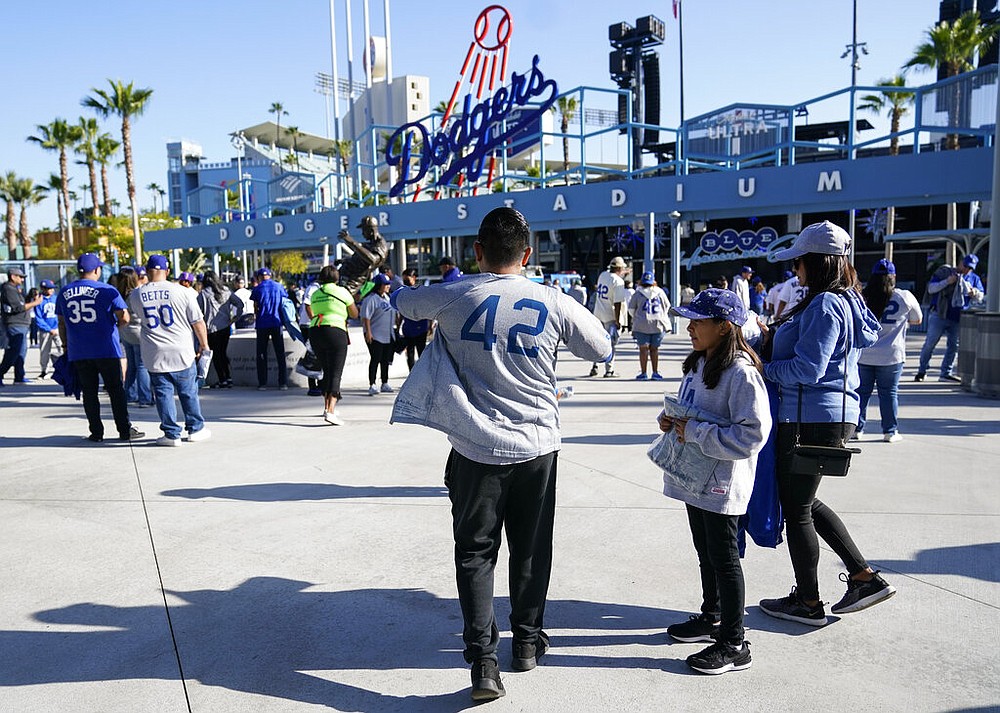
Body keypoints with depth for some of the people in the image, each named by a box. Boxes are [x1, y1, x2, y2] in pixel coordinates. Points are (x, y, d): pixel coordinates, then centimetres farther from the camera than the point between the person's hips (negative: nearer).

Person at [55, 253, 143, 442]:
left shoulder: (64, 292, 7)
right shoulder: (107, 291, -6)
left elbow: (61, 324, 11)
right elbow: (124, 318, -10)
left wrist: (66, 346, 20)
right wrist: (115, 326, 10)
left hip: (78, 353, 3)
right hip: (106, 350, -3)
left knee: (89, 392, 9)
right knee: (115, 390, 4)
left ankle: (96, 432, 11)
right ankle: (125, 430, 7)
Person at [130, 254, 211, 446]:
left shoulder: (136, 295, -2)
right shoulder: (182, 292, -8)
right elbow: (198, 322, -4)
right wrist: (204, 345, 9)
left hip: (154, 355, 1)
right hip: (182, 353, -1)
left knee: (163, 393, 8)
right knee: (189, 392, 11)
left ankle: (171, 434, 10)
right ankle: (195, 429, 21)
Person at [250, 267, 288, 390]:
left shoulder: (257, 289, 0)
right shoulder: (279, 286, 4)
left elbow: (255, 307, 5)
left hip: (262, 324, -1)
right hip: (276, 323, 1)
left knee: (261, 354, 6)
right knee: (280, 354, 6)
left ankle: (262, 383, 5)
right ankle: (283, 383, 4)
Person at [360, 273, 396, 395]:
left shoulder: (387, 297, 15)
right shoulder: (371, 299, -12)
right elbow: (365, 317, -17)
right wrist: (368, 332, -22)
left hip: (388, 335, 8)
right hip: (375, 336, -8)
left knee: (385, 360, 12)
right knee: (375, 360, -7)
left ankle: (385, 384, 22)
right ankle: (372, 385, -3)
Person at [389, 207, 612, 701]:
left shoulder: (455, 297, -8)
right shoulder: (554, 303, -7)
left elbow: (402, 302, 12)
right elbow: (602, 350, 7)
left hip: (477, 447, -1)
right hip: (537, 445, 1)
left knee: (475, 552, 10)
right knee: (531, 549, 17)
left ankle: (482, 659, 5)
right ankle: (527, 641, 33)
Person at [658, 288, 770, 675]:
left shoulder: (741, 372, -21)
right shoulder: (698, 364, 8)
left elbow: (752, 433, -26)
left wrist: (695, 433, -25)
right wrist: (669, 419, -1)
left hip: (723, 483, -9)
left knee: (723, 558, 2)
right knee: (705, 552, 22)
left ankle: (733, 644, 17)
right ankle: (711, 618, 40)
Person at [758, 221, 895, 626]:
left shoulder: (824, 305, -18)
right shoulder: (848, 299, 13)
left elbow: (807, 368, -23)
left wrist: (764, 369, -7)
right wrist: (774, 340, 8)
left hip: (812, 419, -10)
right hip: (835, 413, 10)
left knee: (797, 509, 4)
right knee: (804, 502, 22)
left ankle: (807, 603, 19)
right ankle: (865, 577, 25)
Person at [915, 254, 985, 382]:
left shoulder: (974, 278, 12)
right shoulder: (944, 272, 0)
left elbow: (980, 297, 12)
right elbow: (931, 289, -6)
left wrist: (974, 293, -11)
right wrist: (947, 281, -19)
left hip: (958, 319, 4)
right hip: (939, 315, -4)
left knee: (953, 346, 5)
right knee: (930, 344, -3)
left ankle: (946, 373, 13)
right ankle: (922, 371, 7)